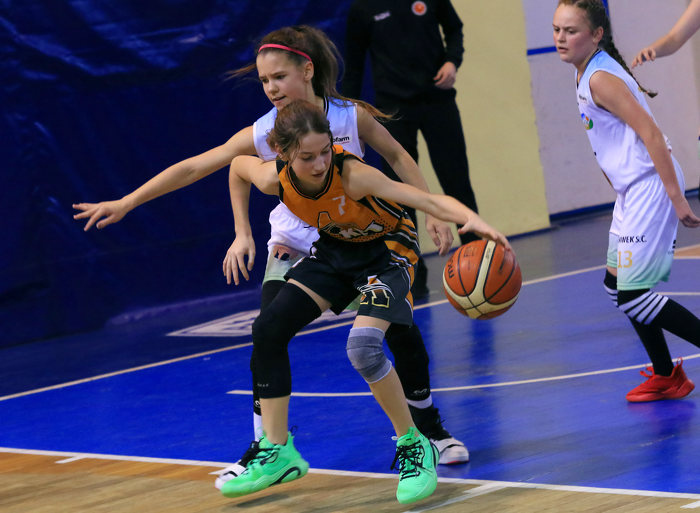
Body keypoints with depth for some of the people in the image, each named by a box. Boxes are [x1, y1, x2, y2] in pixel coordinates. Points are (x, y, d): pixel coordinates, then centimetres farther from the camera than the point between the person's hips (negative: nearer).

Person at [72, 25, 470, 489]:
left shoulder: (351, 116, -19)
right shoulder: (263, 135, -20)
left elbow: (398, 157, -2)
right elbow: (192, 168, -18)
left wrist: (431, 211, -6)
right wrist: (125, 204, -19)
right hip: (294, 246, 0)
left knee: (401, 330, -6)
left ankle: (427, 425, 19)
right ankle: (264, 449, -7)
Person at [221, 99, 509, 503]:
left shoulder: (352, 175, -36)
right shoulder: (274, 178, -21)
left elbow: (428, 200, -43)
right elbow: (238, 166, 4)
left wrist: (471, 219, -61)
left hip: (387, 252, -6)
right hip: (335, 250, 6)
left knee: (363, 347, -27)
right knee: (269, 330, -5)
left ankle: (415, 448, -7)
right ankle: (277, 453, 8)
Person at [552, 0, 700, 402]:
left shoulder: (600, 79, -18)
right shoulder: (588, 73, 11)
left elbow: (651, 134, -22)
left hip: (650, 188, -10)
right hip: (633, 192, 10)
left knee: (633, 296, -11)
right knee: (617, 285, 15)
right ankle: (666, 377, 24)